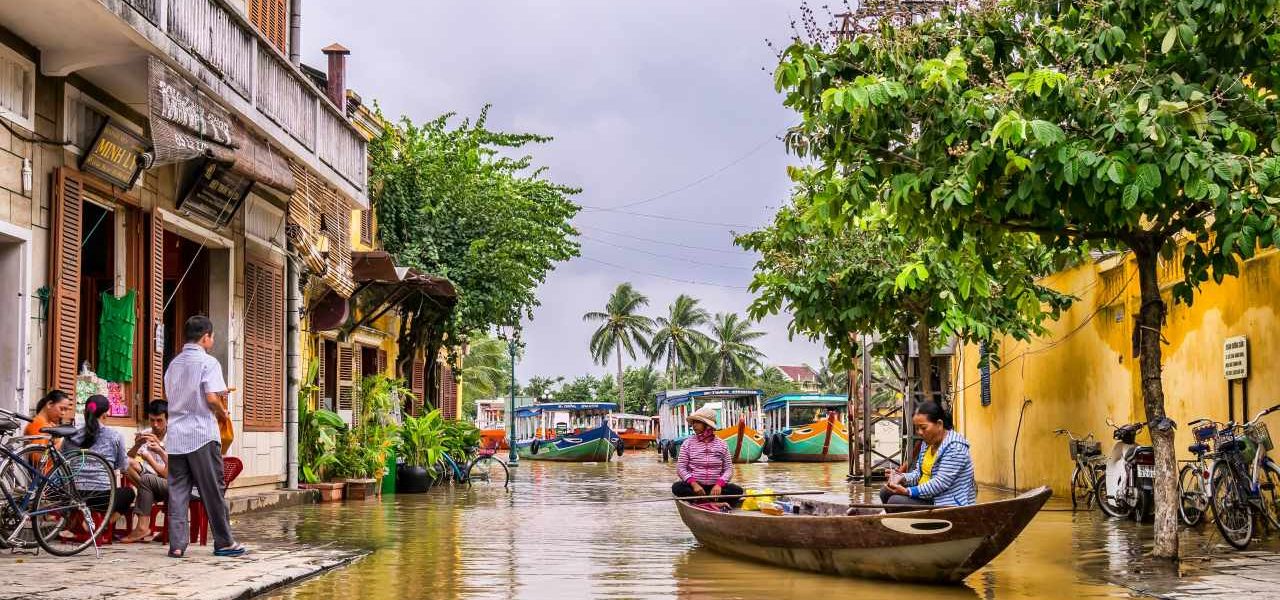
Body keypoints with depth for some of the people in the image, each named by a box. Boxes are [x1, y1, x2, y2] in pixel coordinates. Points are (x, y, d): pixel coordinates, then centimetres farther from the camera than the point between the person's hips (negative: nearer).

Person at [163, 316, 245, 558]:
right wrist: (223, 414, 1)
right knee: (212, 490, 2)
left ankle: (177, 544, -1)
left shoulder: (174, 363, 14)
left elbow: (168, 396, 16)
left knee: (177, 491, 4)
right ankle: (224, 542, 8)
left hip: (175, 435, 5)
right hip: (202, 435, -5)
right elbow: (212, 398, -16)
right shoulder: (208, 362, -7)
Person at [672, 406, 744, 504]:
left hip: (715, 487, 0)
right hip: (694, 485, 0)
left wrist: (719, 484, -17)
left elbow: (728, 469, 3)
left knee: (737, 490, -25)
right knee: (677, 487, -31)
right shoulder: (688, 443, 5)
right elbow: (680, 468, -1)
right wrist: (693, 484, -18)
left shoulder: (722, 445, 6)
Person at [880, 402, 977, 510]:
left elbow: (941, 483, -26)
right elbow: (919, 473, 12)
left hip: (949, 505, -10)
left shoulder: (955, 446, -20)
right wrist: (902, 478, -10)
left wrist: (907, 491, -28)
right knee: (886, 492, 6)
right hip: (929, 497, 10)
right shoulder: (927, 442, 10)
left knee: (895, 502, -20)